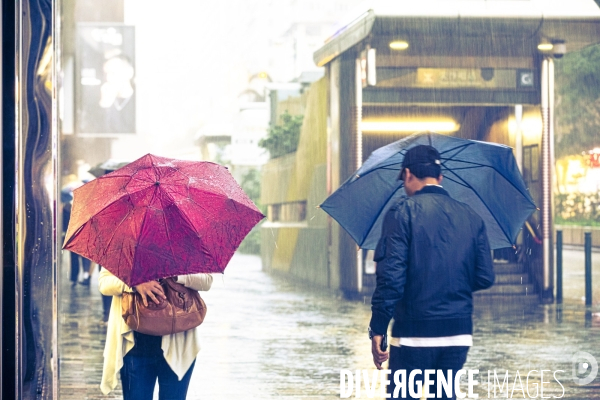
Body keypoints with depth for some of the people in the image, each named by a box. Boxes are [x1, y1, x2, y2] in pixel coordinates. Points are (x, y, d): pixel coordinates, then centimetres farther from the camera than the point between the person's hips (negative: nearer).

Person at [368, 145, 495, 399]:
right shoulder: (471, 217, 8)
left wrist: (377, 331, -10)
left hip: (414, 333, -5)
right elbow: (485, 278, 7)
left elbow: (390, 276, -14)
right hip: (459, 333, 5)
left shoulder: (403, 212, -6)